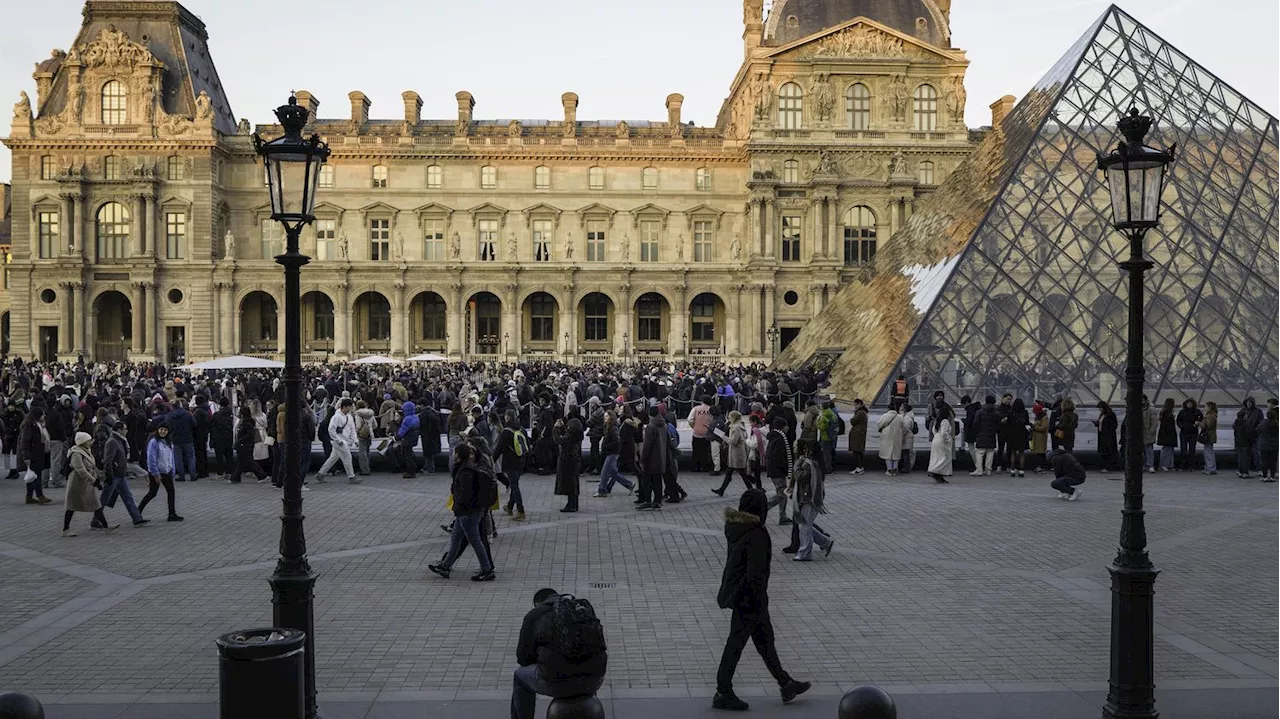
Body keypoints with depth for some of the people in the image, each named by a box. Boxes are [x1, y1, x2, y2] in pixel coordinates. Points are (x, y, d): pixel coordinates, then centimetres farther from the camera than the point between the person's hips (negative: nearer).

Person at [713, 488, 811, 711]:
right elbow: (755, 573, -25)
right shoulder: (756, 535, -25)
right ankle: (723, 694, 15)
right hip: (748, 598, -9)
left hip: (737, 591, 9)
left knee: (765, 638, 19)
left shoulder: (735, 528, 1)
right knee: (736, 643, 3)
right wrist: (761, 604, -17)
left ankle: (786, 684, 32)